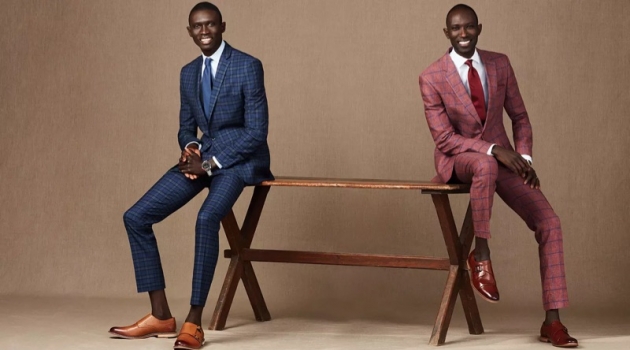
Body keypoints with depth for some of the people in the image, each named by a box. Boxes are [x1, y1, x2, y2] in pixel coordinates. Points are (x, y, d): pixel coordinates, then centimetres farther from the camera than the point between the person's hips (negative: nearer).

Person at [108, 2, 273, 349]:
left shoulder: (248, 66, -11)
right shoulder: (188, 73, 10)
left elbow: (257, 131, -14)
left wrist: (211, 163, -18)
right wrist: (190, 149, -6)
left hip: (239, 157, -7)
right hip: (204, 156, 7)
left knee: (206, 219, -36)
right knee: (136, 217, -8)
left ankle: (193, 322, -28)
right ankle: (160, 316, -4)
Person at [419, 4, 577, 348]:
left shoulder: (500, 64, 1)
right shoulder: (431, 77, -11)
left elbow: (519, 117, 9)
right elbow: (444, 138, -14)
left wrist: (523, 157, -7)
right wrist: (493, 150, -25)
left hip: (502, 157, 4)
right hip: (457, 159, -4)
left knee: (549, 222, -13)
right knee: (486, 165, -42)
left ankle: (552, 320, -8)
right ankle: (480, 252, -21)